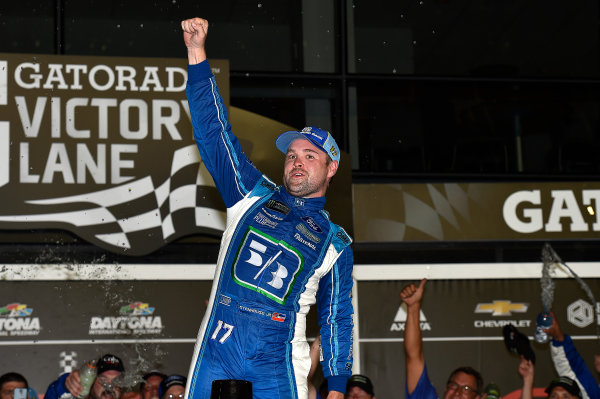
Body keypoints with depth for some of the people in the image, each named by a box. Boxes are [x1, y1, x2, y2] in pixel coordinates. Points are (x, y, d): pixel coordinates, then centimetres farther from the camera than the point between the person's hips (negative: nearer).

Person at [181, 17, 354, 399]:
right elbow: (214, 132, 10)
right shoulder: (254, 195, 14)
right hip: (215, 354, 1)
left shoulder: (335, 241, 12)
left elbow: (337, 317, 13)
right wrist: (197, 52, 4)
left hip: (277, 367, -1)